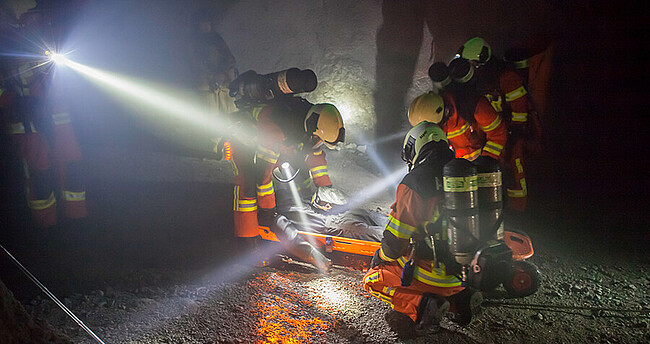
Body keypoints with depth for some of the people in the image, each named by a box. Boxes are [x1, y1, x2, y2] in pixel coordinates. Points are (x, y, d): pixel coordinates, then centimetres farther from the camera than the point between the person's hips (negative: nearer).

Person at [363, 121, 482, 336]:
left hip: (430, 273, -6)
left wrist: (380, 257, 10)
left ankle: (422, 306, -9)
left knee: (372, 280, 14)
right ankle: (460, 298, 7)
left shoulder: (414, 183, -15)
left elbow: (396, 239, -11)